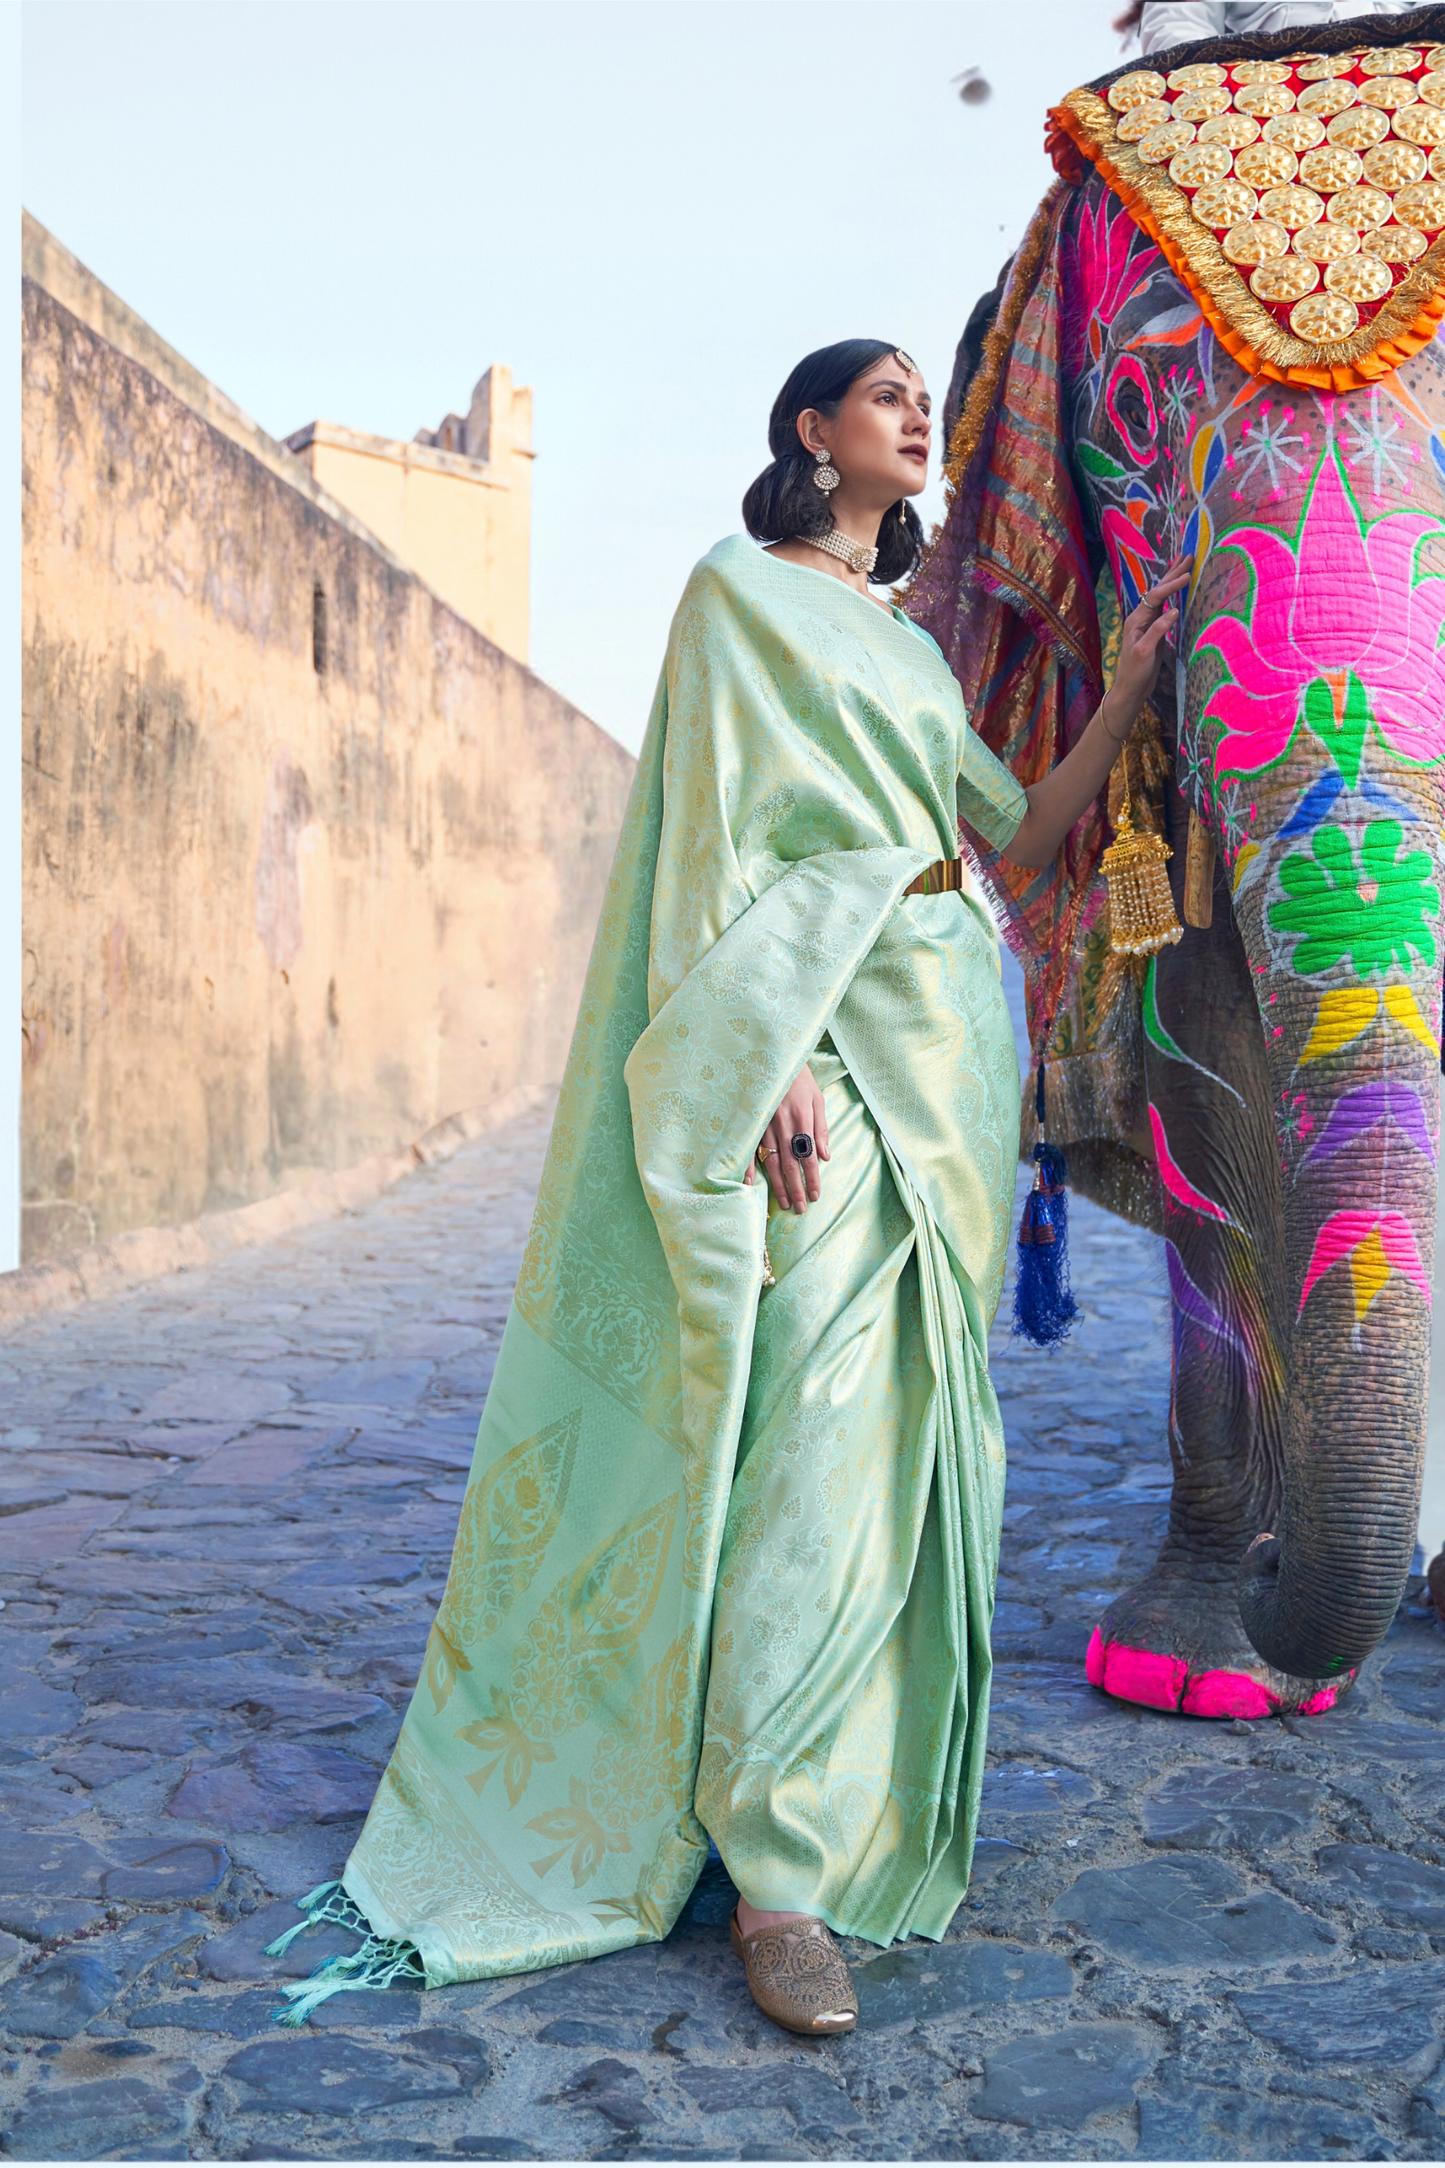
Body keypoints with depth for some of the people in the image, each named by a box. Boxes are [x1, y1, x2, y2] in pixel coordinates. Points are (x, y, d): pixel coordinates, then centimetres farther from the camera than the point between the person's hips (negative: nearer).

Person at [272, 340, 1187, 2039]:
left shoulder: (912, 647, 23)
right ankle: (777, 1868, -7)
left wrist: (1130, 689, 11)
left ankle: (877, 1783, 21)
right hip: (821, 1038, -8)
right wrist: (770, 1057, -19)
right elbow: (721, 829, -9)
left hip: (950, 1052, 8)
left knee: (919, 1421, 8)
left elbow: (1016, 837, 19)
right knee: (819, 1439, -13)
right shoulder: (740, 592, 2)